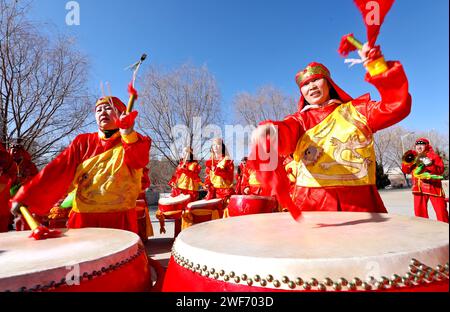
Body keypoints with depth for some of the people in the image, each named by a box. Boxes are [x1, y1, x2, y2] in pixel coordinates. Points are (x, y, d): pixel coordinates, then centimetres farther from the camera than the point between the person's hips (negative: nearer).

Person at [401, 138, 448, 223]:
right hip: (419, 188, 3)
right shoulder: (412, 157, 13)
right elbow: (405, 171, 6)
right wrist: (408, 161, -9)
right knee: (419, 212, 5)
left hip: (434, 187, -3)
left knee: (441, 211, -1)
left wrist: (429, 164, -23)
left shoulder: (434, 156, 4)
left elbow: (440, 170, -8)